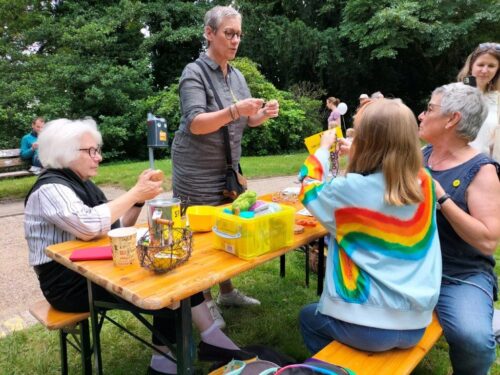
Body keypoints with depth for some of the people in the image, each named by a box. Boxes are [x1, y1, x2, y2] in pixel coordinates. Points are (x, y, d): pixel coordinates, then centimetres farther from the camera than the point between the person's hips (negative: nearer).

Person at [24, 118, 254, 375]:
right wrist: (135, 193, -25)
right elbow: (88, 226, -34)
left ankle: (212, 341, -2)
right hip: (70, 284, -8)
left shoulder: (81, 183, 12)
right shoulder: (50, 189, -16)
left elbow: (117, 226, 12)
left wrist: (140, 196, -4)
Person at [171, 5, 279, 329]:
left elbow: (245, 121, 14)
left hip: (228, 169, 7)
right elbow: (195, 124, -23)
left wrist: (264, 114, -8)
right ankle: (206, 302, 18)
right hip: (197, 173, -7)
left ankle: (228, 292, 30)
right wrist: (234, 110, -36)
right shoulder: (195, 73, -11)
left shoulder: (237, 75, 10)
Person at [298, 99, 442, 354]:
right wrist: (358, 155, 21)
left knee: (309, 316, 27)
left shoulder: (351, 190, -22)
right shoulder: (424, 183, -7)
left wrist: (324, 148, 14)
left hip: (367, 326, -5)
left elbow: (308, 187, 0)